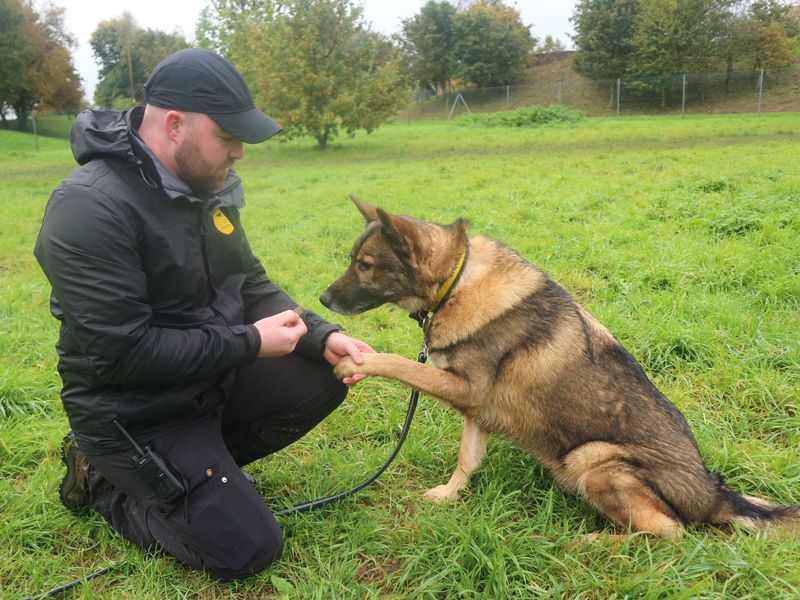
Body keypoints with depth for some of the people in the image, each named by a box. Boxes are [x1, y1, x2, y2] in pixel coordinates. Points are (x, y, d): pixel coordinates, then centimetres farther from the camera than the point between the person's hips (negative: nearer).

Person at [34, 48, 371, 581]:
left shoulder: (206, 186, 1)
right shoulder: (91, 209, -25)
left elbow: (250, 285, 7)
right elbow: (120, 352, -28)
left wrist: (321, 336, -9)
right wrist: (247, 343, -23)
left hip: (217, 373, 8)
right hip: (135, 412, -8)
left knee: (324, 379, -1)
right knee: (248, 549, -10)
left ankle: (204, 461, 11)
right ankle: (106, 481, 11)